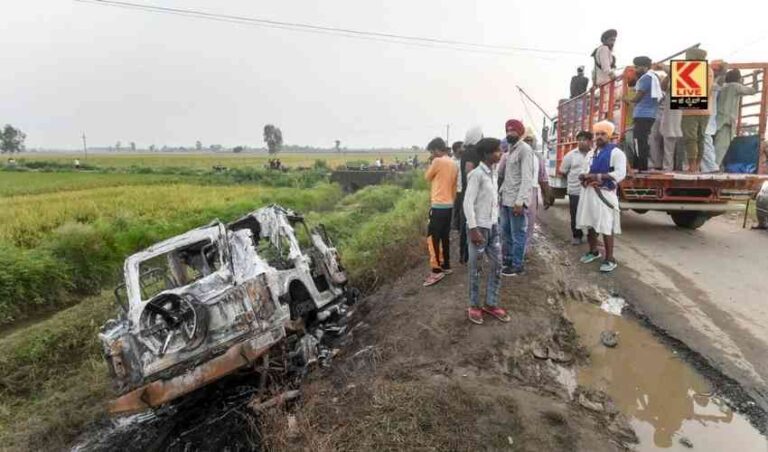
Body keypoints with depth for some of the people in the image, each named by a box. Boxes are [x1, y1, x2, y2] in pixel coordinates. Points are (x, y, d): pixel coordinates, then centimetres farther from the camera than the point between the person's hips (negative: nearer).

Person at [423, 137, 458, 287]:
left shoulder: (438, 161, -13)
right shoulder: (453, 164, 12)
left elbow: (427, 177, 0)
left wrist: (431, 164, 10)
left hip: (438, 205, -9)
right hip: (449, 205, 9)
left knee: (433, 238, -6)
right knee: (445, 237, 15)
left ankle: (436, 271, -7)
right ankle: (446, 266, 21)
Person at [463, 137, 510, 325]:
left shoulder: (493, 173, 9)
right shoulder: (477, 174, -16)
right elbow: (468, 203, -19)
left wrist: (495, 221, 14)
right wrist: (474, 229, -22)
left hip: (493, 226, 8)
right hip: (479, 227, -8)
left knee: (497, 265, 11)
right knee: (475, 268, 5)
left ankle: (491, 304, 25)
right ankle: (474, 306, 19)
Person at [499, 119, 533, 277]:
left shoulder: (525, 149, -11)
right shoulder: (510, 150, 16)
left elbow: (526, 178, -18)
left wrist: (520, 201, -23)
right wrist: (501, 192, 12)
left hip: (516, 200, -8)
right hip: (506, 199, 8)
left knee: (517, 234, 1)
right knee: (506, 233, 16)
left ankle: (517, 266, 11)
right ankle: (508, 260, 28)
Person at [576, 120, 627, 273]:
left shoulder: (616, 153, -5)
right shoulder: (591, 153, 16)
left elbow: (620, 174, -16)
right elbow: (582, 173, 15)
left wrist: (596, 176, -19)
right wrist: (587, 178, -10)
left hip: (604, 194, -7)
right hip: (588, 193, 7)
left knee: (606, 227, -6)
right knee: (589, 224, 13)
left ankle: (610, 259, 3)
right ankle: (593, 251, 31)